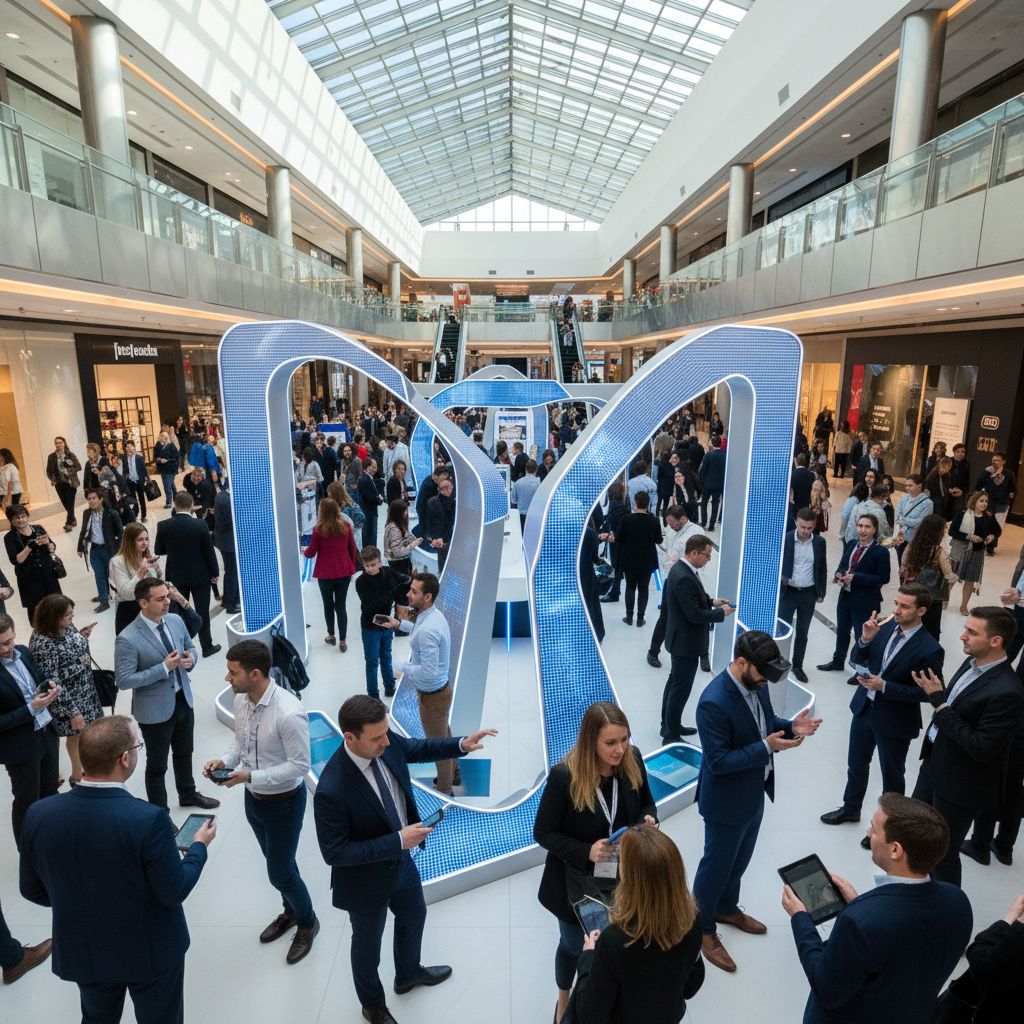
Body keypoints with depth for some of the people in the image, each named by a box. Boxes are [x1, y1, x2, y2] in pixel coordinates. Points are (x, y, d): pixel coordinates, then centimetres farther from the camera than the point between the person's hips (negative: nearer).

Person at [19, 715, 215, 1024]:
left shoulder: (39, 814, -20)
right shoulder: (148, 819, -34)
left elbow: (32, 890, -3)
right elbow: (174, 892, -21)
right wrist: (199, 846, -4)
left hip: (82, 951, 4)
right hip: (150, 951, -3)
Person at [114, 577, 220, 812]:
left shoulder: (175, 620, -5)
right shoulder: (128, 639, -24)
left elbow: (189, 646, 11)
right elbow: (124, 681, -23)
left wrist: (190, 658, -13)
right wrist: (164, 667, -28)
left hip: (183, 700, 6)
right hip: (155, 710, -6)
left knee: (184, 753, 26)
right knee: (157, 764, 14)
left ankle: (188, 795, 49)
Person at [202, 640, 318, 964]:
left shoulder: (289, 713, -34)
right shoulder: (241, 700, -10)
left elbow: (300, 765, -27)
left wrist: (250, 776, -29)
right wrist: (225, 760, -12)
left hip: (283, 802, -7)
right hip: (253, 798, 7)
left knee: (280, 872, 10)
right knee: (277, 861, 26)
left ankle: (307, 922, 38)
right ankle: (290, 912, 52)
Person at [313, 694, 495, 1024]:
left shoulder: (385, 742, -22)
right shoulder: (332, 790, -40)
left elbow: (415, 749, 0)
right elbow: (334, 853, -29)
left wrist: (461, 744, -12)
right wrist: (398, 842, -32)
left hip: (401, 861, 7)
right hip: (366, 880, -6)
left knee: (414, 916, 31)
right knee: (368, 945, 23)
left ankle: (408, 974, 62)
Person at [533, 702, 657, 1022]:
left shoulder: (633, 760, -17)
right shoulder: (564, 775, -30)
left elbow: (647, 803, 2)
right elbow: (543, 833, -18)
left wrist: (648, 820, -20)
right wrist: (586, 852, -30)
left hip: (623, 877, 3)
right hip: (576, 882, -3)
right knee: (574, 945, 23)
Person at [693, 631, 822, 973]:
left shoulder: (756, 684, -9)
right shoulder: (714, 702, -34)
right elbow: (718, 761, -29)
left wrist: (791, 727, -12)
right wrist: (766, 748, -32)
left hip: (754, 793, 8)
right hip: (726, 801, -8)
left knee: (740, 859, 28)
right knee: (717, 864, 13)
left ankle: (726, 908, 53)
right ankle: (703, 929, 37)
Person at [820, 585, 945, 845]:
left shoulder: (930, 649, -23)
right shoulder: (886, 627, -9)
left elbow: (926, 692, -17)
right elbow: (857, 660, -1)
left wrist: (884, 686, -25)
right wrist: (865, 639, -21)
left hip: (895, 720, -5)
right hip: (864, 707, 5)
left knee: (892, 776, 17)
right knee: (856, 764, 23)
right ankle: (851, 808, 45)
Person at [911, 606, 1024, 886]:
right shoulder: (972, 663, -2)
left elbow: (981, 750, -26)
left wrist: (939, 703, -25)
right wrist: (936, 694, -4)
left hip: (960, 784, -9)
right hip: (934, 763, 9)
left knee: (944, 853, 11)